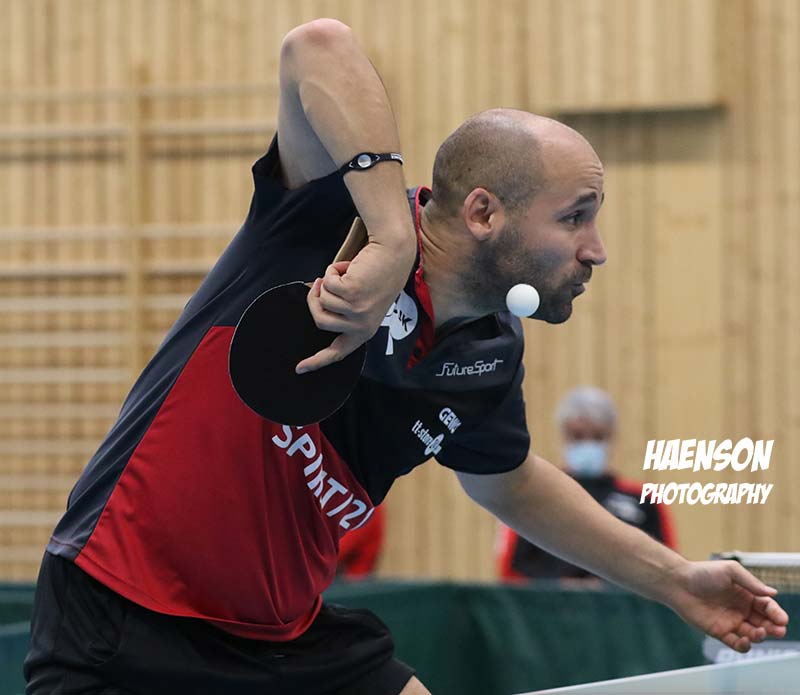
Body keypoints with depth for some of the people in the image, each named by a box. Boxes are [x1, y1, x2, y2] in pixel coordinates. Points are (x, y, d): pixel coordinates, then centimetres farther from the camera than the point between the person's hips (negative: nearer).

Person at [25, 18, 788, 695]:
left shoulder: (488, 359, 3)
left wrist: (673, 578, 20)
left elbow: (508, 481, 24)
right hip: (121, 628, -7)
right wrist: (393, 244, -46)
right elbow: (318, 47, -36)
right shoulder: (345, 222, -18)